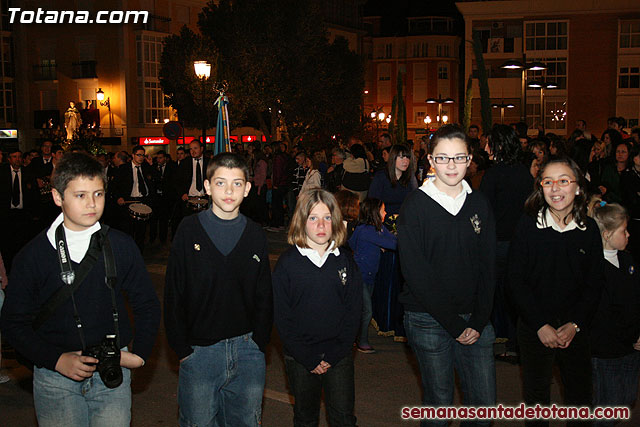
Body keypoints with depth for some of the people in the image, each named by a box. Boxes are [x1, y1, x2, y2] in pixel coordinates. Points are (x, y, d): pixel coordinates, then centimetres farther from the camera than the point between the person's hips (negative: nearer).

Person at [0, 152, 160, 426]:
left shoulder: (121, 246, -1)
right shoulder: (34, 254, -4)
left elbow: (146, 305, 7)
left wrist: (139, 353, -4)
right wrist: (56, 360, -11)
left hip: (112, 372, 1)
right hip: (55, 377, 0)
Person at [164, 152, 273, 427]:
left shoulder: (256, 235, 4)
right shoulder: (189, 230, -3)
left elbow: (264, 299, 9)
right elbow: (173, 295, -2)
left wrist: (258, 345, 2)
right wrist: (182, 349, -6)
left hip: (246, 347, 2)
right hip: (199, 350, -2)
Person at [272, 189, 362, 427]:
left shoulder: (345, 261, 2)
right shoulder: (288, 262, -6)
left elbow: (354, 311, 1)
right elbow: (282, 317, -7)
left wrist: (334, 355, -8)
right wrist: (309, 359, -11)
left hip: (339, 356, 1)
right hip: (300, 359, -1)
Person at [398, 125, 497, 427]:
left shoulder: (479, 203, 6)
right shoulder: (415, 205, -7)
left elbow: (488, 266, 6)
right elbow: (416, 273, -12)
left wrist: (479, 321, -4)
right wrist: (454, 323, -14)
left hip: (474, 318, 4)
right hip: (429, 320, -3)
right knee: (439, 402, 7)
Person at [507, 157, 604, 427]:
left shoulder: (589, 229, -3)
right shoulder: (528, 226, -10)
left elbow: (594, 284, 3)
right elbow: (515, 281, -9)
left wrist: (575, 324, -7)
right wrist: (541, 325, -13)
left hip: (576, 329, 2)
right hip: (535, 329, -2)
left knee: (580, 399, 14)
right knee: (536, 397, 11)